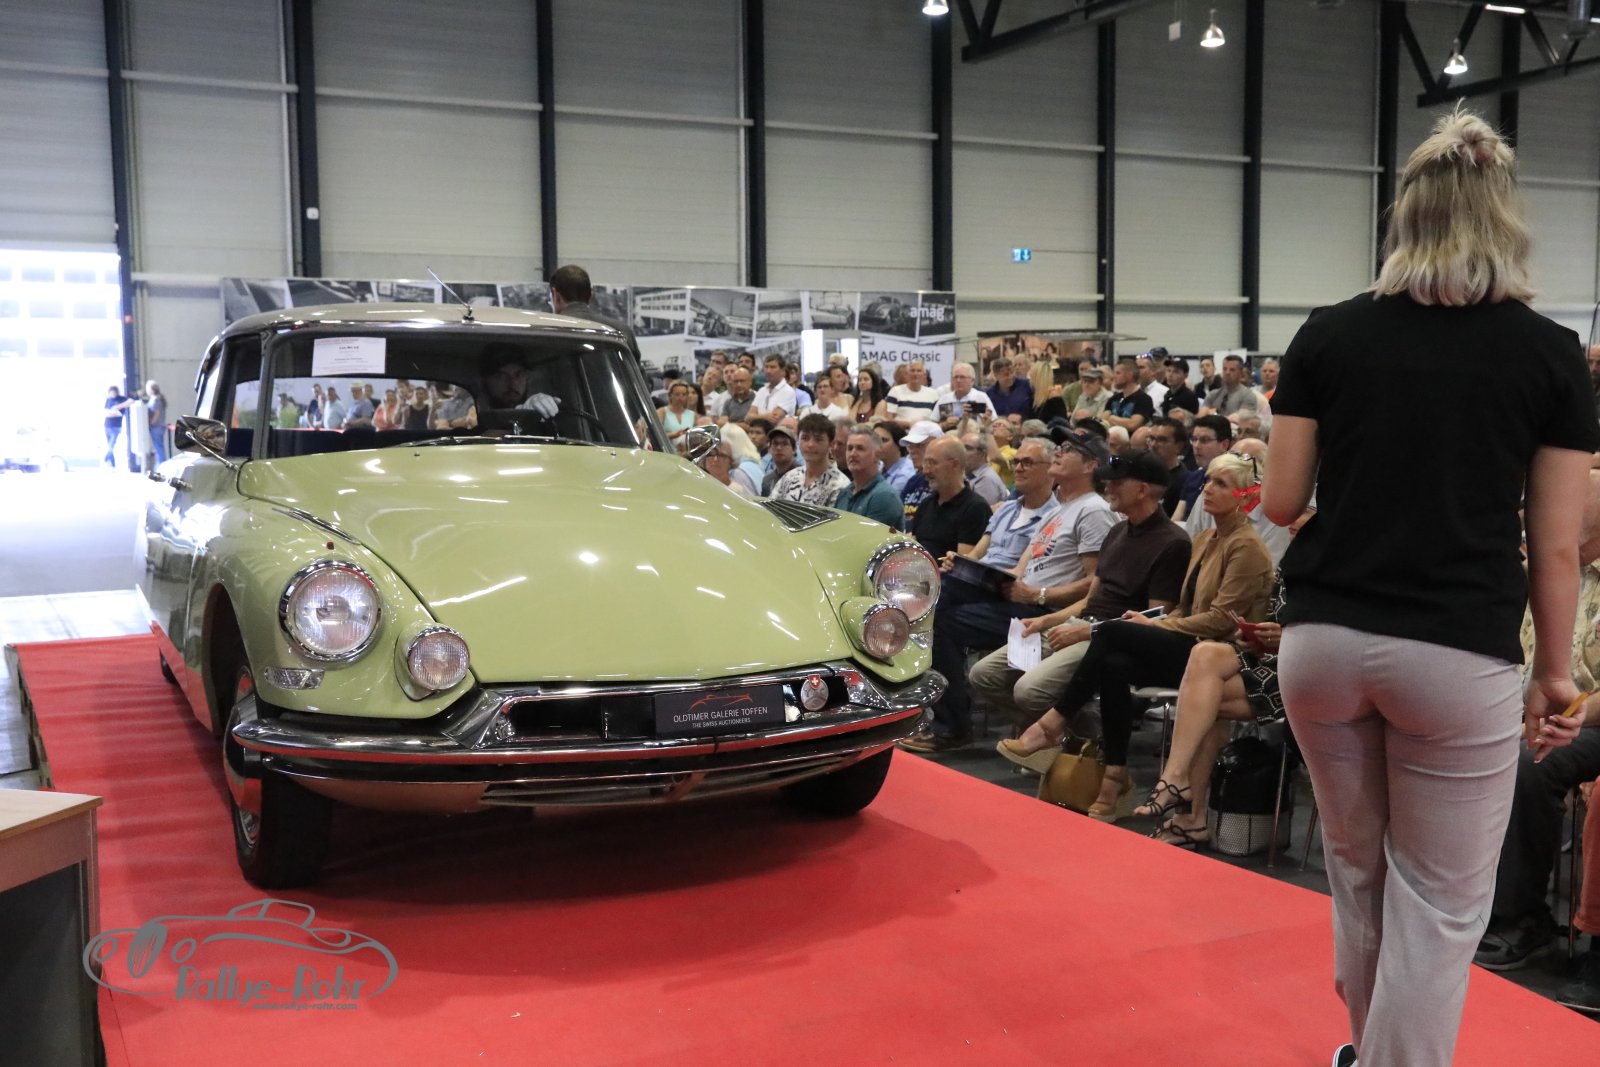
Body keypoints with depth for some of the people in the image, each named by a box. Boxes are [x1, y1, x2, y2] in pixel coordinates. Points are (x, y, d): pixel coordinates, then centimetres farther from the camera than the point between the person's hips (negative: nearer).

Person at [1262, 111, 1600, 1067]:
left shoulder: (1329, 336, 1)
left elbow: (1282, 502, 4)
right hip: (1458, 655, -3)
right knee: (1440, 904, 9)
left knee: (1356, 871, 22)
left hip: (1324, 641, 3)